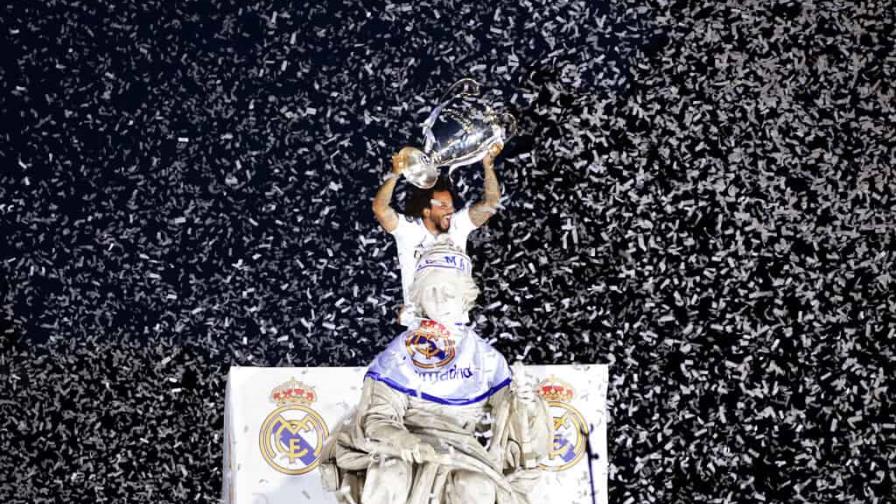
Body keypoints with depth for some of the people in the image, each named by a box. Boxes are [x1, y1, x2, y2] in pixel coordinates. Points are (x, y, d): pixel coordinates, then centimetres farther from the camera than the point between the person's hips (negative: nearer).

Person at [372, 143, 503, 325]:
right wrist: (395, 174, -34)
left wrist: (488, 165, -18)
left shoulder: (458, 225, 2)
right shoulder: (408, 228, -7)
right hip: (417, 322, -2)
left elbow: (490, 203, -6)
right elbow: (380, 209, -21)